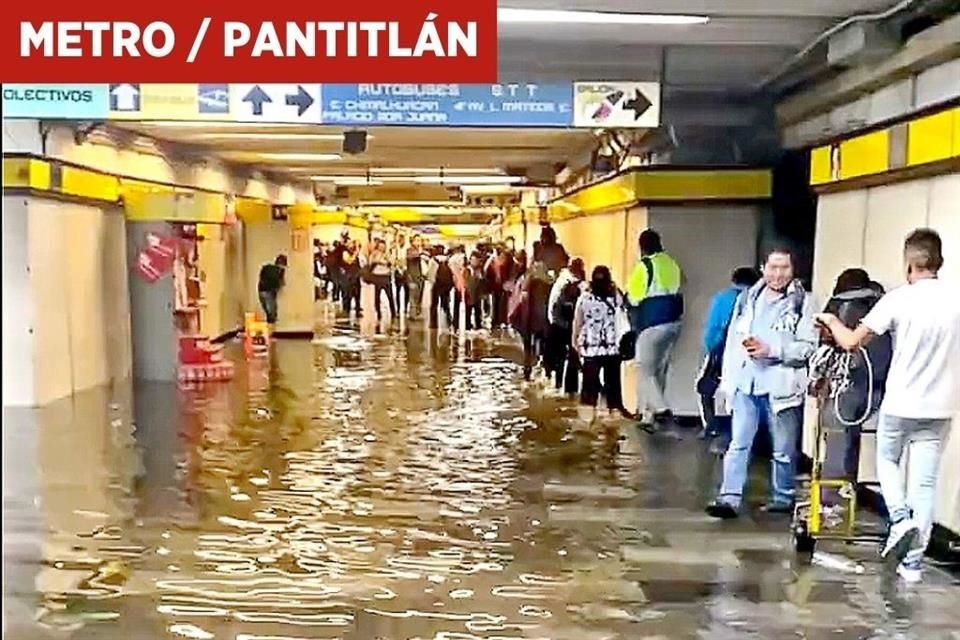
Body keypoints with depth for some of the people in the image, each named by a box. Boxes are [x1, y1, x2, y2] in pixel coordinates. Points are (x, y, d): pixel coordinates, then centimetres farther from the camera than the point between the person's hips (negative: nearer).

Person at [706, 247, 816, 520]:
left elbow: (807, 346, -7)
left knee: (783, 448, 10)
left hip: (781, 384, -3)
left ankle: (783, 497, 25)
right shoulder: (747, 298, 12)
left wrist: (772, 350, -18)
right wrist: (727, 377, 10)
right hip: (745, 382, 3)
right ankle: (730, 497, -2)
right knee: (738, 443, -2)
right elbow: (732, 339, 13)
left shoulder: (802, 302, -1)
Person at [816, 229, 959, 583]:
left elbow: (851, 342, -12)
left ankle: (900, 520, 1)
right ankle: (913, 561, 12)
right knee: (924, 481, 9)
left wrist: (832, 321, 7)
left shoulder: (898, 299, -13)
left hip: (900, 404, -3)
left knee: (887, 461, 23)